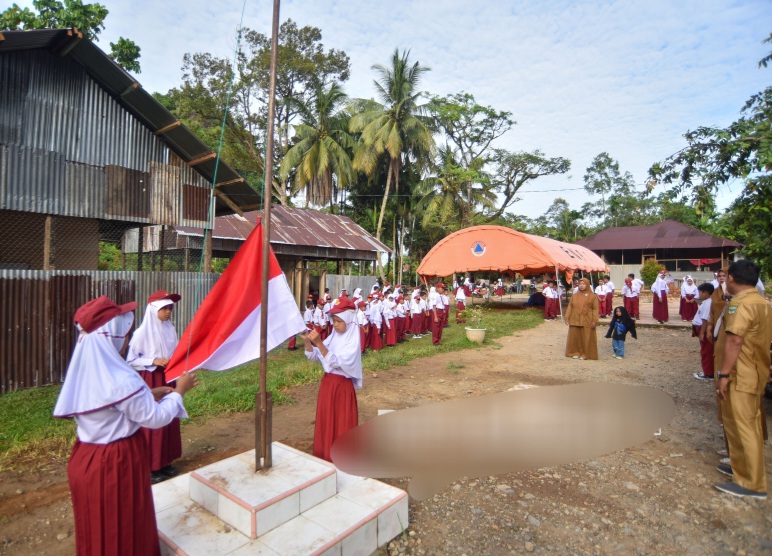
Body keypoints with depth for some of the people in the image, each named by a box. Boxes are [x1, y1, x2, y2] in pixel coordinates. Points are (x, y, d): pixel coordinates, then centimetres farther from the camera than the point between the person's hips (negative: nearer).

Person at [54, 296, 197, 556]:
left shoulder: (83, 370, -4)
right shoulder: (121, 379, -30)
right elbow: (155, 418, -19)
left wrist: (148, 394, 10)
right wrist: (179, 391, -6)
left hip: (86, 459, 8)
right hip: (117, 463, -8)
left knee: (96, 526, 27)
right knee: (124, 526, 14)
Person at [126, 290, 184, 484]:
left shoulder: (170, 329, 2)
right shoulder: (142, 333, -14)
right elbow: (131, 360, -10)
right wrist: (154, 361, -20)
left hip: (168, 379, 6)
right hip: (150, 381, -6)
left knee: (169, 420, 12)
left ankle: (165, 462, 27)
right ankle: (149, 467, 17)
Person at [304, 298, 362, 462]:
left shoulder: (352, 342, -16)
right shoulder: (333, 337, 5)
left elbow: (336, 362, -27)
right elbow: (314, 357, 3)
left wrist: (319, 343, -34)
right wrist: (308, 341, -16)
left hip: (342, 386, -7)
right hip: (327, 383, 7)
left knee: (341, 426, 5)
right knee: (325, 423, 17)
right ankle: (325, 457, 34)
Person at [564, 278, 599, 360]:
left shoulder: (592, 296, 0)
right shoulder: (574, 296, 11)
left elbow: (595, 309, -4)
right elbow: (569, 307, 10)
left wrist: (595, 321, -11)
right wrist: (567, 318, 3)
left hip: (587, 322, -3)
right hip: (575, 321, 3)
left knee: (586, 338, 1)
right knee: (575, 337, 7)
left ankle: (585, 354, 13)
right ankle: (576, 352, 19)